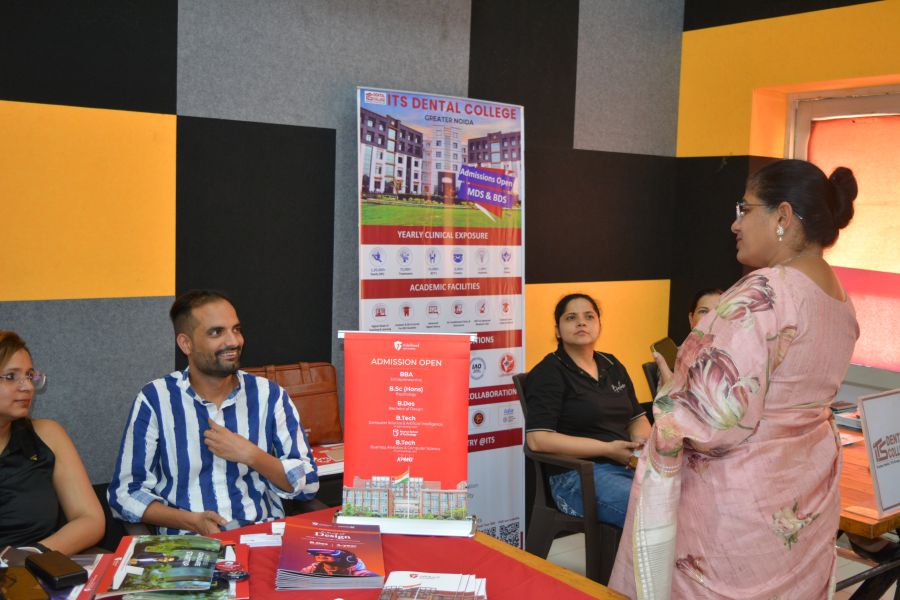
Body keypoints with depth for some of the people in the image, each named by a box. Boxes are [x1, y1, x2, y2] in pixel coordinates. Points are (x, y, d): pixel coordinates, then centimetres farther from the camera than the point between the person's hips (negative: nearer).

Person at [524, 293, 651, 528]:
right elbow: (538, 439, -13)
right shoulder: (549, 372, -2)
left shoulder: (613, 366, 20)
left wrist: (644, 445, -2)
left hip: (628, 466, 7)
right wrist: (608, 449, -14)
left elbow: (637, 418, 24)